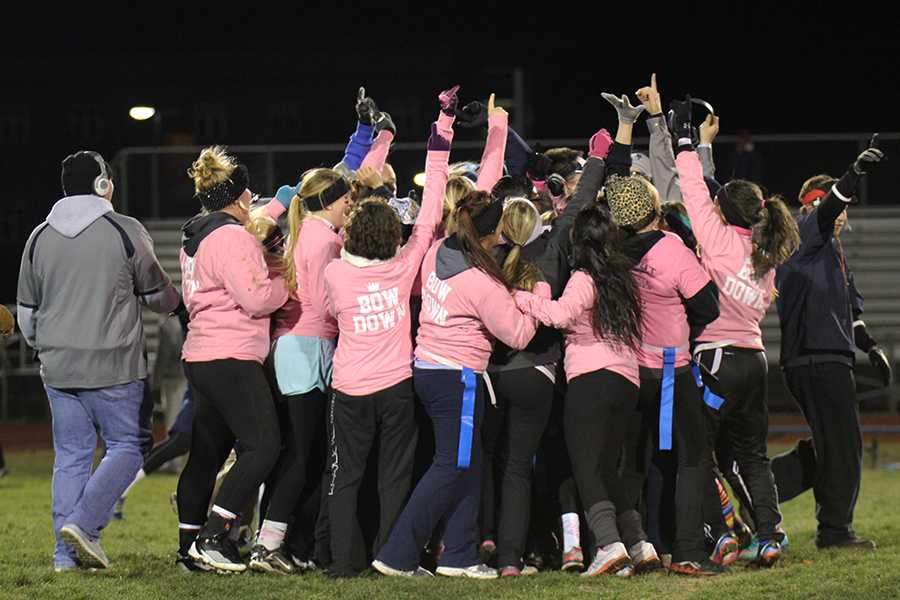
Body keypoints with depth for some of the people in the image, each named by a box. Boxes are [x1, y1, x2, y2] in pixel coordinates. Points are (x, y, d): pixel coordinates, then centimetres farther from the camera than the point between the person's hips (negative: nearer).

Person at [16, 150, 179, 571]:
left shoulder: (40, 237, 8)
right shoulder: (126, 232, -6)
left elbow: (27, 310, 15)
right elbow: (159, 296, 3)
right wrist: (176, 300, 27)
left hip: (58, 365, 5)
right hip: (114, 365, -5)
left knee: (71, 455, 10)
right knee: (128, 445, 5)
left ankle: (67, 552, 5)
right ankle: (84, 522, -13)